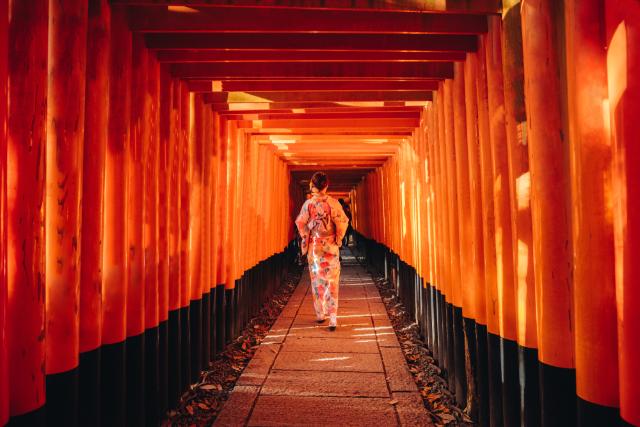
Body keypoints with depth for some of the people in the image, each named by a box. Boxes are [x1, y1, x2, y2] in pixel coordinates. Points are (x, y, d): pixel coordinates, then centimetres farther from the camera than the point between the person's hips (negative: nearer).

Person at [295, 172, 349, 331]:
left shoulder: (308, 203, -6)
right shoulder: (333, 203, -9)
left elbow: (301, 223, -4)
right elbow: (342, 222, -10)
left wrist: (306, 239, 11)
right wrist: (338, 239, 4)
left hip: (314, 246, 1)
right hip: (330, 246, -1)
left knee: (317, 280, 14)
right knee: (332, 281, 3)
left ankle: (320, 314, 21)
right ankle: (332, 318, -2)